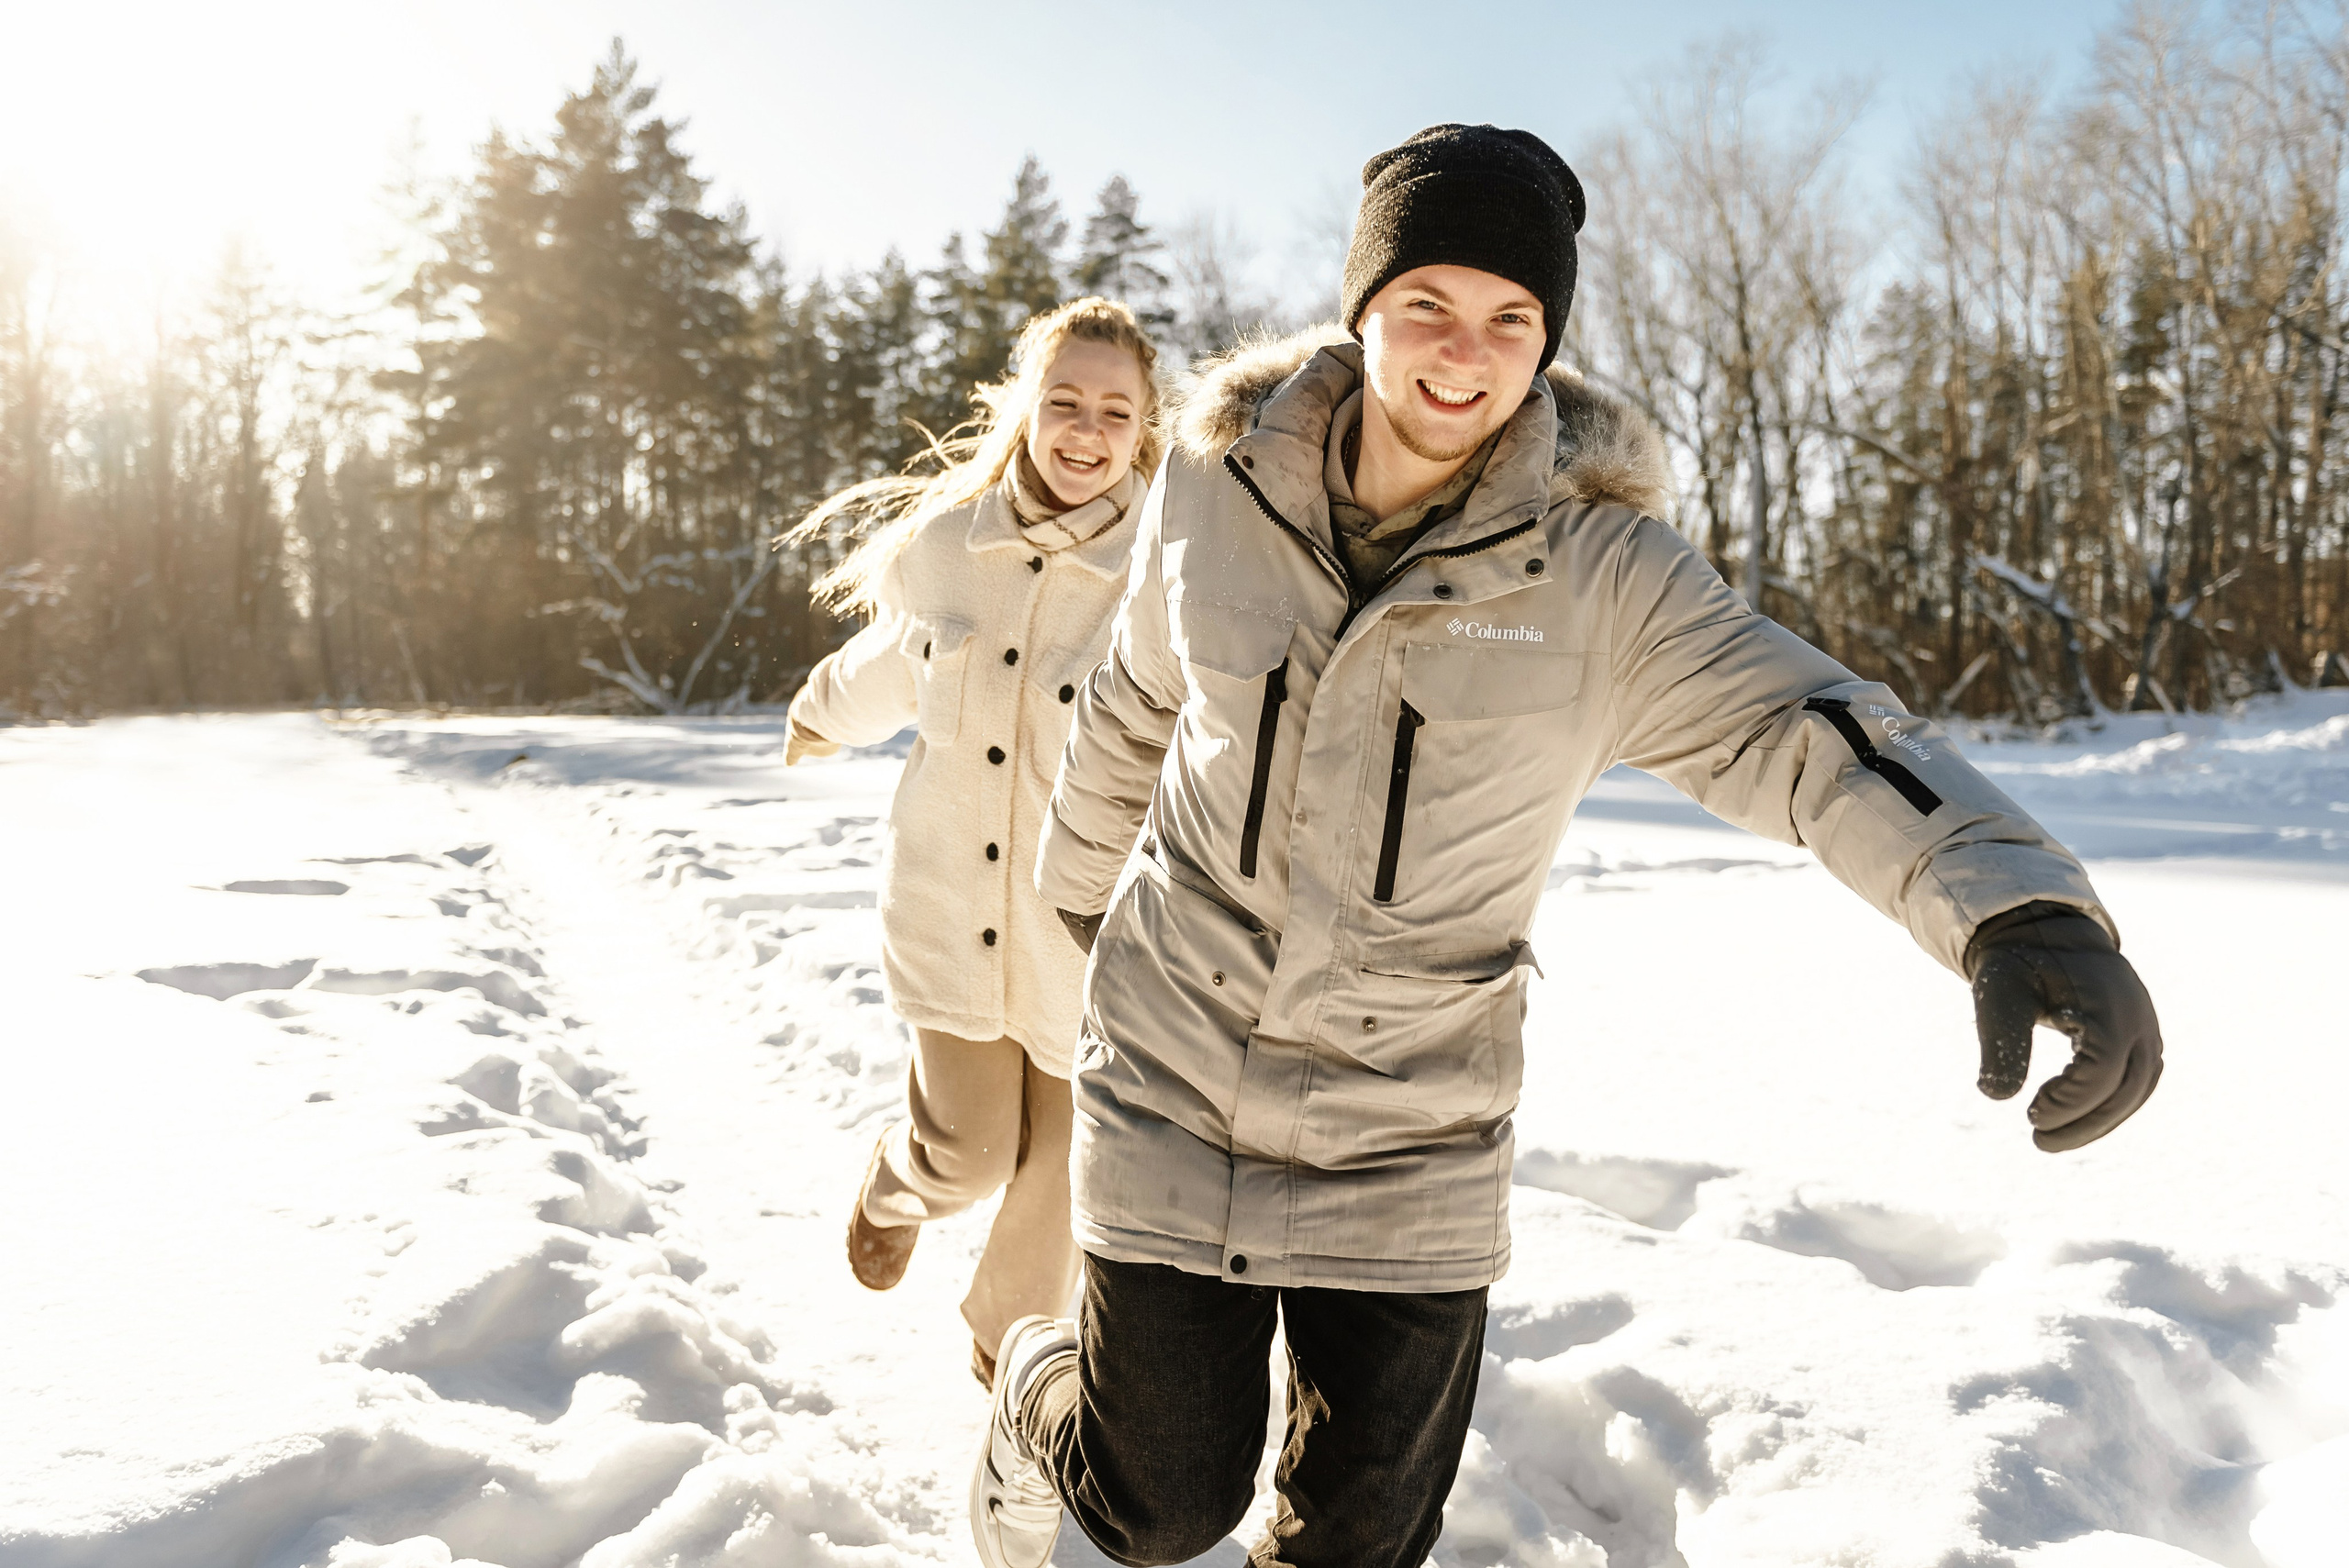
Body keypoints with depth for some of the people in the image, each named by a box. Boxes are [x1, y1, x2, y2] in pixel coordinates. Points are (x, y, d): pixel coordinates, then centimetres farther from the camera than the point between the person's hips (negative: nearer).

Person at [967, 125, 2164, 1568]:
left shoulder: (1604, 572, -13)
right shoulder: (1221, 489, -7)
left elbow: (1806, 732, -27)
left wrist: (2018, 900, -46)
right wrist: (1081, 875, 26)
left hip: (1413, 1138, 0)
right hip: (1175, 1083, 1)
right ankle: (1035, 1395, 44)